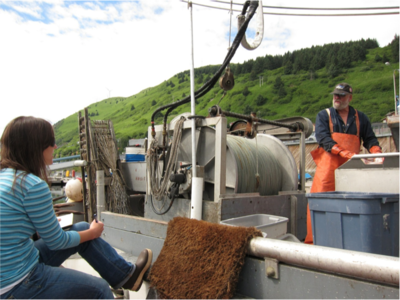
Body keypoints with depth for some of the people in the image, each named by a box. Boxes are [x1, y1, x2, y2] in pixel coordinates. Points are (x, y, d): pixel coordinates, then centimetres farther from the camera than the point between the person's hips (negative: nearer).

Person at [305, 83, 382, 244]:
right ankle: (312, 241, -1)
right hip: (328, 166, -3)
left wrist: (377, 153, -7)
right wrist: (345, 153, -18)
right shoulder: (324, 115, 9)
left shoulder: (360, 118, 18)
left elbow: (370, 139, 15)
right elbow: (323, 138, -6)